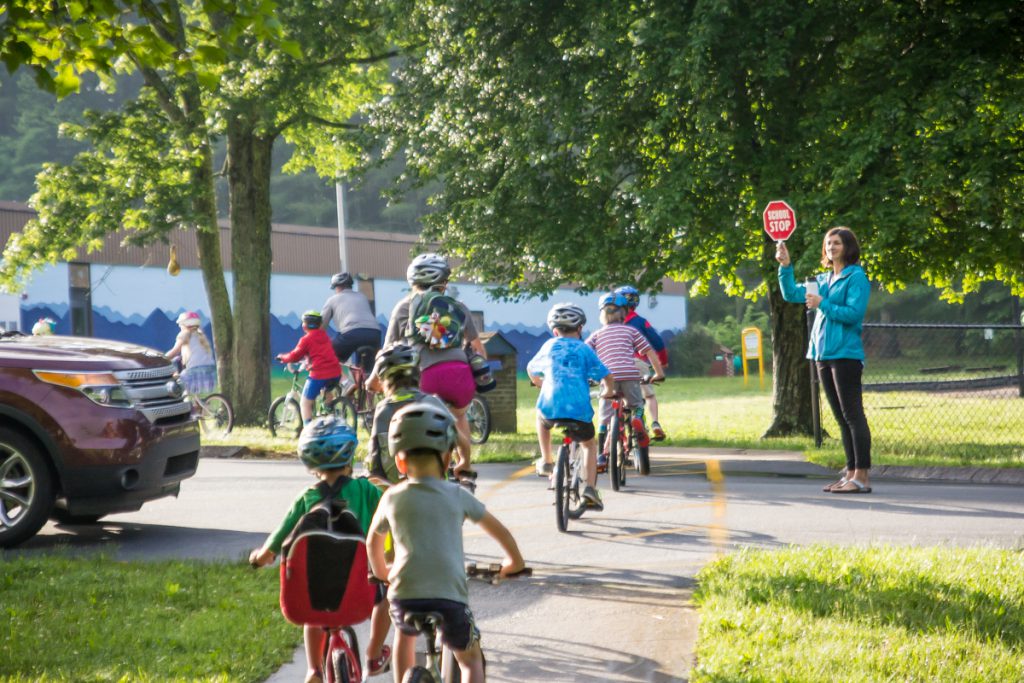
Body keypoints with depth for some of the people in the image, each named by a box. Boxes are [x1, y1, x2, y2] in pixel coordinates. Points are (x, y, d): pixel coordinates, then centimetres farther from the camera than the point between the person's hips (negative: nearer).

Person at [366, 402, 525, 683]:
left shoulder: (392, 498, 10)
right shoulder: (457, 495, 7)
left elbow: (373, 541, 27)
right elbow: (499, 531, 18)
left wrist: (380, 571, 46)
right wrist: (514, 560, 37)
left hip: (405, 596, 1)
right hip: (450, 597, -1)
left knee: (404, 633, 36)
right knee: (471, 660, 21)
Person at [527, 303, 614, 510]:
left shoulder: (549, 346, 16)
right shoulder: (584, 349, 6)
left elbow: (531, 370, 34)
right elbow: (606, 376, -2)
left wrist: (540, 383, 55)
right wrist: (608, 391, 20)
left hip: (550, 407, 2)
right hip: (578, 409, -2)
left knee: (541, 416, 38)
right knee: (589, 444, 22)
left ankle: (546, 461, 33)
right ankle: (590, 489, 6)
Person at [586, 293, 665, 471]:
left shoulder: (597, 335, 19)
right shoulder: (631, 330, 17)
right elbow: (649, 351, 13)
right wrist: (659, 372, 20)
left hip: (608, 377, 0)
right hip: (630, 375, 0)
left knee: (605, 419, 8)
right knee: (636, 405, 23)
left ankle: (602, 457, 3)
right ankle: (637, 418, -12)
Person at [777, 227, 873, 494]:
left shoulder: (856, 278, -6)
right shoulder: (823, 279, 17)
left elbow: (854, 313, -16)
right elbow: (791, 294, 19)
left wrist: (822, 304, -16)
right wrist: (785, 267, 6)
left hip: (845, 354, -8)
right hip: (823, 354, 8)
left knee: (853, 415, -9)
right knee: (841, 418, 10)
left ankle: (862, 477, -10)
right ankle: (851, 473, 15)